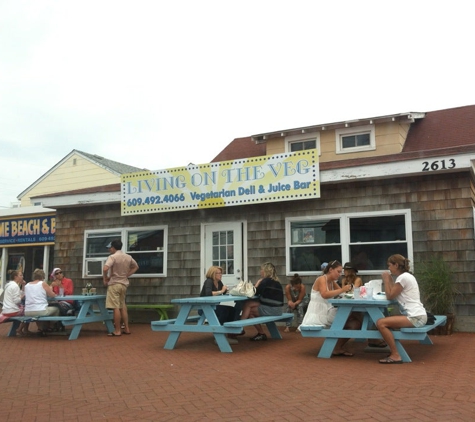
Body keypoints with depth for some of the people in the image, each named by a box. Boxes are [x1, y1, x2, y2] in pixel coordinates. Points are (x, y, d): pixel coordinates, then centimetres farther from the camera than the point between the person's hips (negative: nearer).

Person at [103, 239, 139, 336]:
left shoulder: (112, 257, -13)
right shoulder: (128, 257, 7)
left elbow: (105, 269, -27)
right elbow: (136, 267, 20)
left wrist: (105, 279, -10)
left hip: (114, 284, -7)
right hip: (124, 284, 7)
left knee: (116, 307, -4)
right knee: (122, 306, 15)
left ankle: (117, 331, -2)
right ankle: (126, 329, 18)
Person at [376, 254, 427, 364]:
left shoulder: (403, 277, -14)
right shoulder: (406, 276, 17)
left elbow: (390, 296, -11)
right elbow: (393, 294, 16)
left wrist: (386, 280, -3)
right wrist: (390, 280, 12)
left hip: (415, 317, -11)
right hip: (416, 316, 11)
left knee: (381, 323, -19)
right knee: (385, 322, 21)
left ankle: (395, 355, -16)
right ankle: (393, 350, 22)